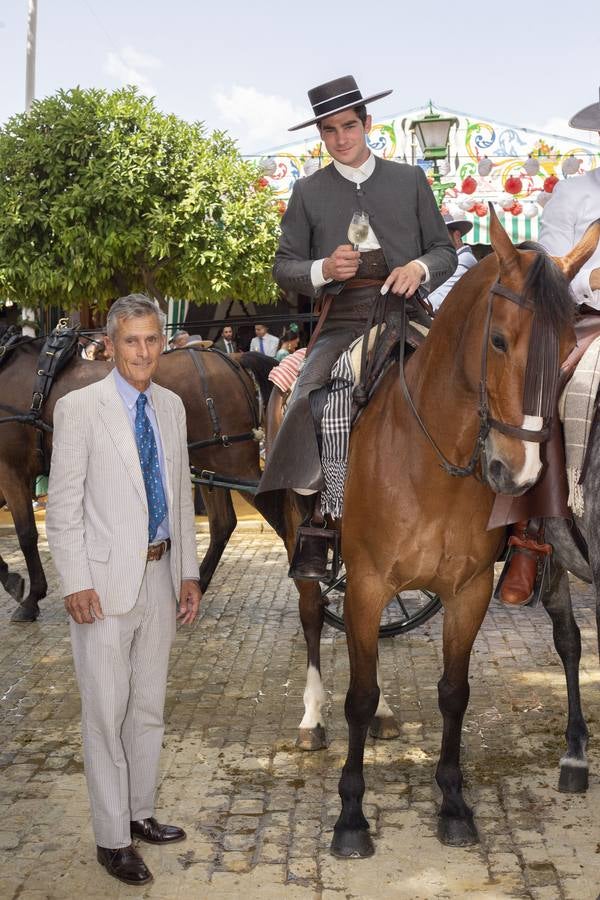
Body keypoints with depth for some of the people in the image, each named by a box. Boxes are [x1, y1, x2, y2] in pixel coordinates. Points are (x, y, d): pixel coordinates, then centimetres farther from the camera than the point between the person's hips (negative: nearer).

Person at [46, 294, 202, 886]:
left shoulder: (171, 407, 9)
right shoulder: (78, 408, -9)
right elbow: (63, 506, -9)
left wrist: (188, 572, 10)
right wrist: (76, 584, -14)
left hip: (160, 577, 6)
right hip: (106, 581, -6)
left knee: (149, 707, 16)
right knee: (106, 714, 2)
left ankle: (140, 814, 32)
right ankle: (112, 840, 13)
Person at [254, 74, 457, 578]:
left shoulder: (411, 180, 15)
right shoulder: (308, 192, 14)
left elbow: (445, 250, 14)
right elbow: (284, 267, 12)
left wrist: (419, 268, -9)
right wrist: (323, 269, -9)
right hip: (342, 323, 0)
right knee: (310, 404, -26)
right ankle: (315, 528, -18)